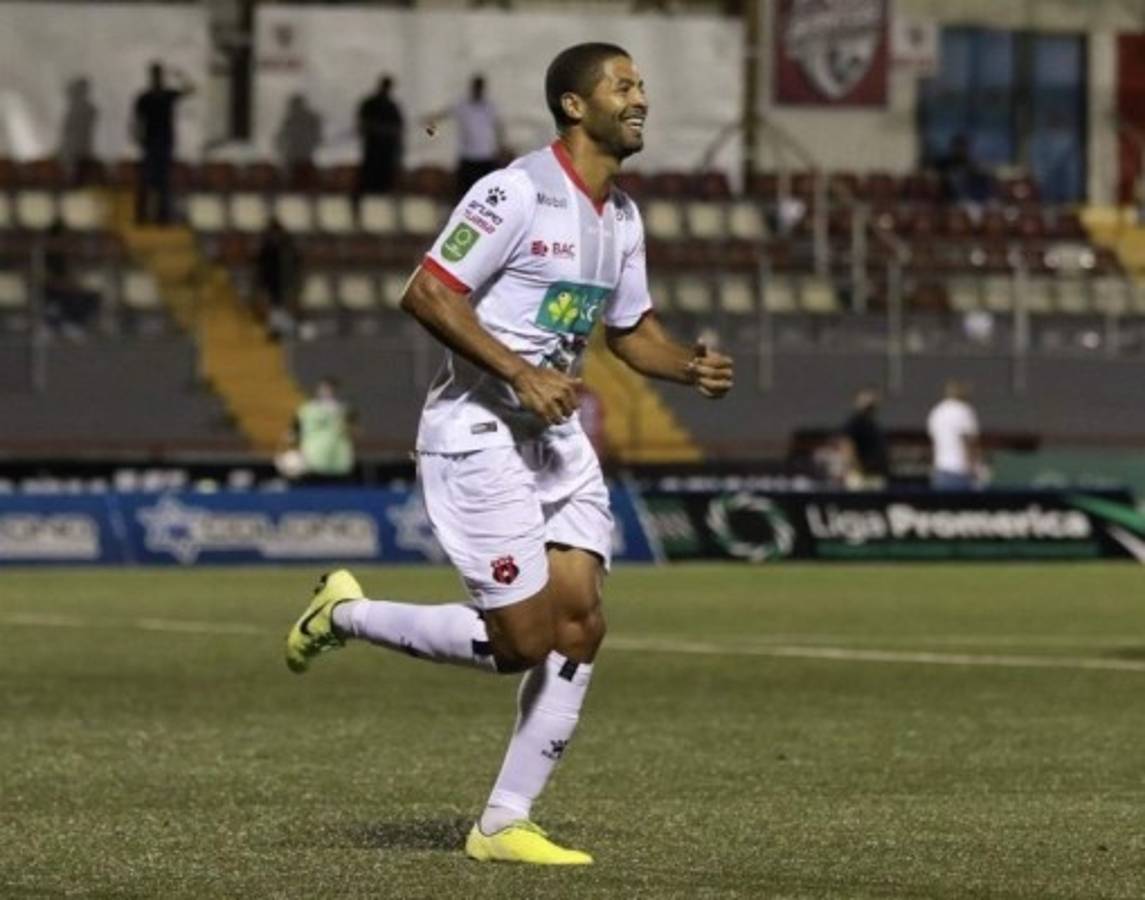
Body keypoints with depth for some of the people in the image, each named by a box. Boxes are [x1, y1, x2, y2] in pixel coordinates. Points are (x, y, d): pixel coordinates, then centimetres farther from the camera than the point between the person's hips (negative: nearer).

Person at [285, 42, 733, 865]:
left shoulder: (622, 217, 12)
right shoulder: (518, 193, -15)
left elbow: (631, 330, 23)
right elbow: (426, 294, -18)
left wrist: (692, 366, 2)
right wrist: (521, 373, -23)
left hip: (559, 440, 8)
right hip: (480, 435, -8)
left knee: (580, 627, -2)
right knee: (523, 641, -9)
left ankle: (504, 825, 6)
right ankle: (347, 614, 13)